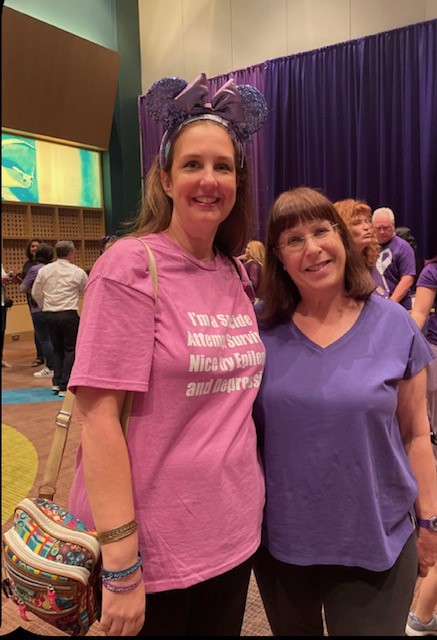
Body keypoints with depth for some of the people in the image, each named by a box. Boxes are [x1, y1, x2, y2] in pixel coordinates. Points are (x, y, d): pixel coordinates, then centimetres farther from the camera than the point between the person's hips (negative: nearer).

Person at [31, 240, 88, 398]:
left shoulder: (44, 270, 4)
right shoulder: (77, 272, -5)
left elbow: (35, 293, 9)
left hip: (49, 314, 4)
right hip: (68, 314, -4)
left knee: (57, 348, 18)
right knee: (70, 349, 5)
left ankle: (57, 382, 14)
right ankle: (64, 386, 2)